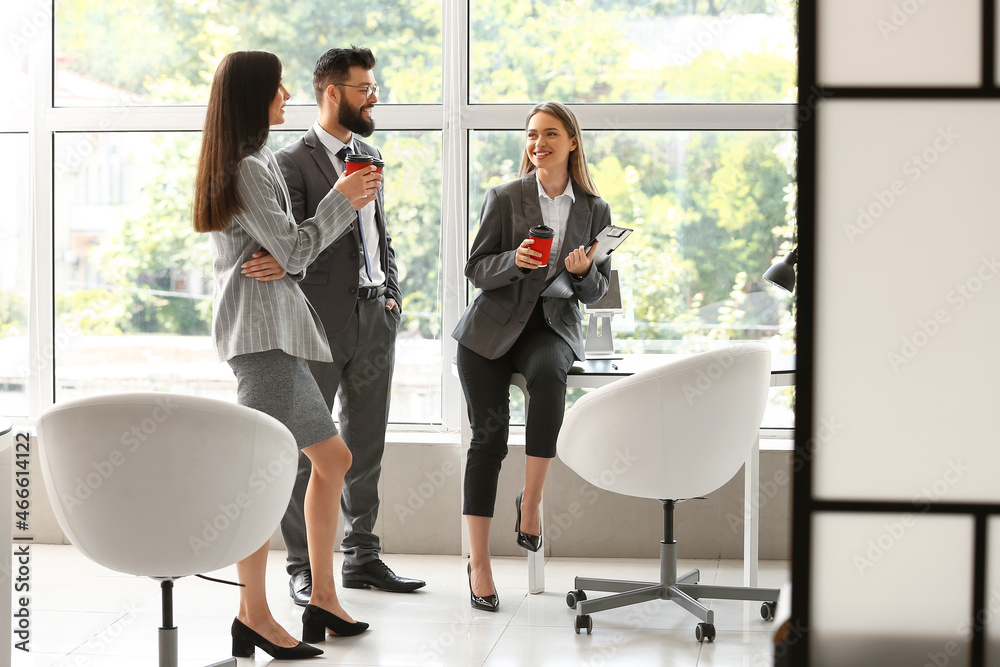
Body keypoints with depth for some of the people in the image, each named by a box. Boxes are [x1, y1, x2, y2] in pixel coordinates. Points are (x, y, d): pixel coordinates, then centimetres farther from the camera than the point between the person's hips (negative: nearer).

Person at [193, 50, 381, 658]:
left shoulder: (257, 164, 20)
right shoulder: (248, 168, -11)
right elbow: (296, 251, -13)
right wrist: (342, 200, -1)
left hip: (277, 328, 11)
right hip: (263, 330, -11)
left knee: (332, 459, 12)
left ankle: (324, 599, 17)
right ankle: (254, 617, -10)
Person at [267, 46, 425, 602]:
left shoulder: (370, 155, 16)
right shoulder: (293, 163, -7)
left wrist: (392, 296, 10)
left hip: (375, 316, 7)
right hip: (322, 320, -7)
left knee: (367, 446, 12)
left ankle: (362, 556, 21)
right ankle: (302, 567, 7)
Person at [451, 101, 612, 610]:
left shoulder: (594, 209, 6)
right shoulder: (503, 199, 1)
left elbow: (598, 291, 9)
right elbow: (477, 270, -1)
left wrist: (584, 272, -14)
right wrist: (517, 260, -21)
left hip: (553, 327, 0)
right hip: (491, 328, 0)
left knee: (548, 373, -36)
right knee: (488, 438, -9)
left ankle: (531, 501, -23)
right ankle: (478, 562, 0)